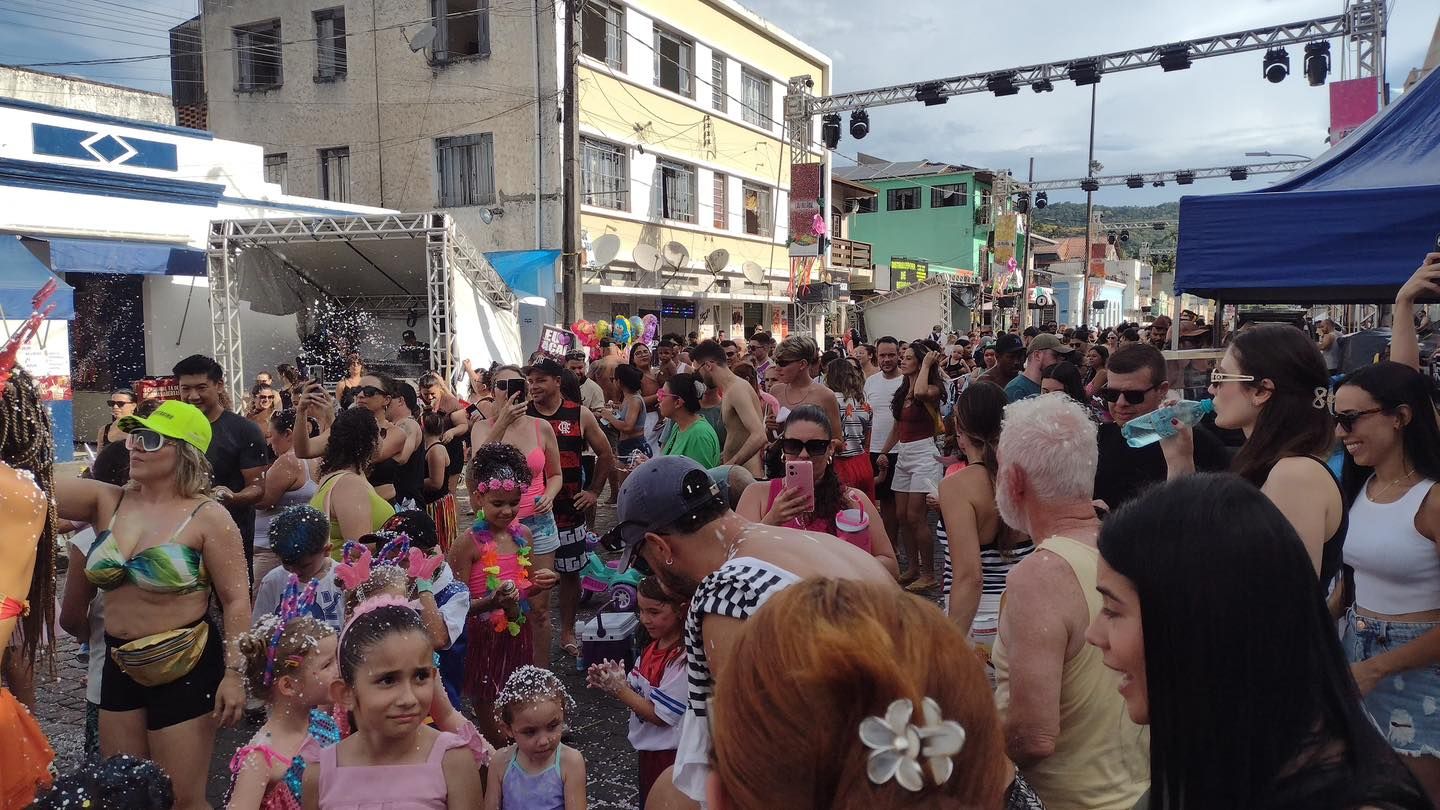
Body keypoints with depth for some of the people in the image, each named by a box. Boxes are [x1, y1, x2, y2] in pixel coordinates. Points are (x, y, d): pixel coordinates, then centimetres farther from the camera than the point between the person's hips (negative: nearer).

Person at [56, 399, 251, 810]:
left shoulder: (207, 517, -13)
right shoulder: (106, 501, 2)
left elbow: (236, 600, -13)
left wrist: (234, 672, -17)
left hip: (187, 669, -5)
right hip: (121, 668, 6)